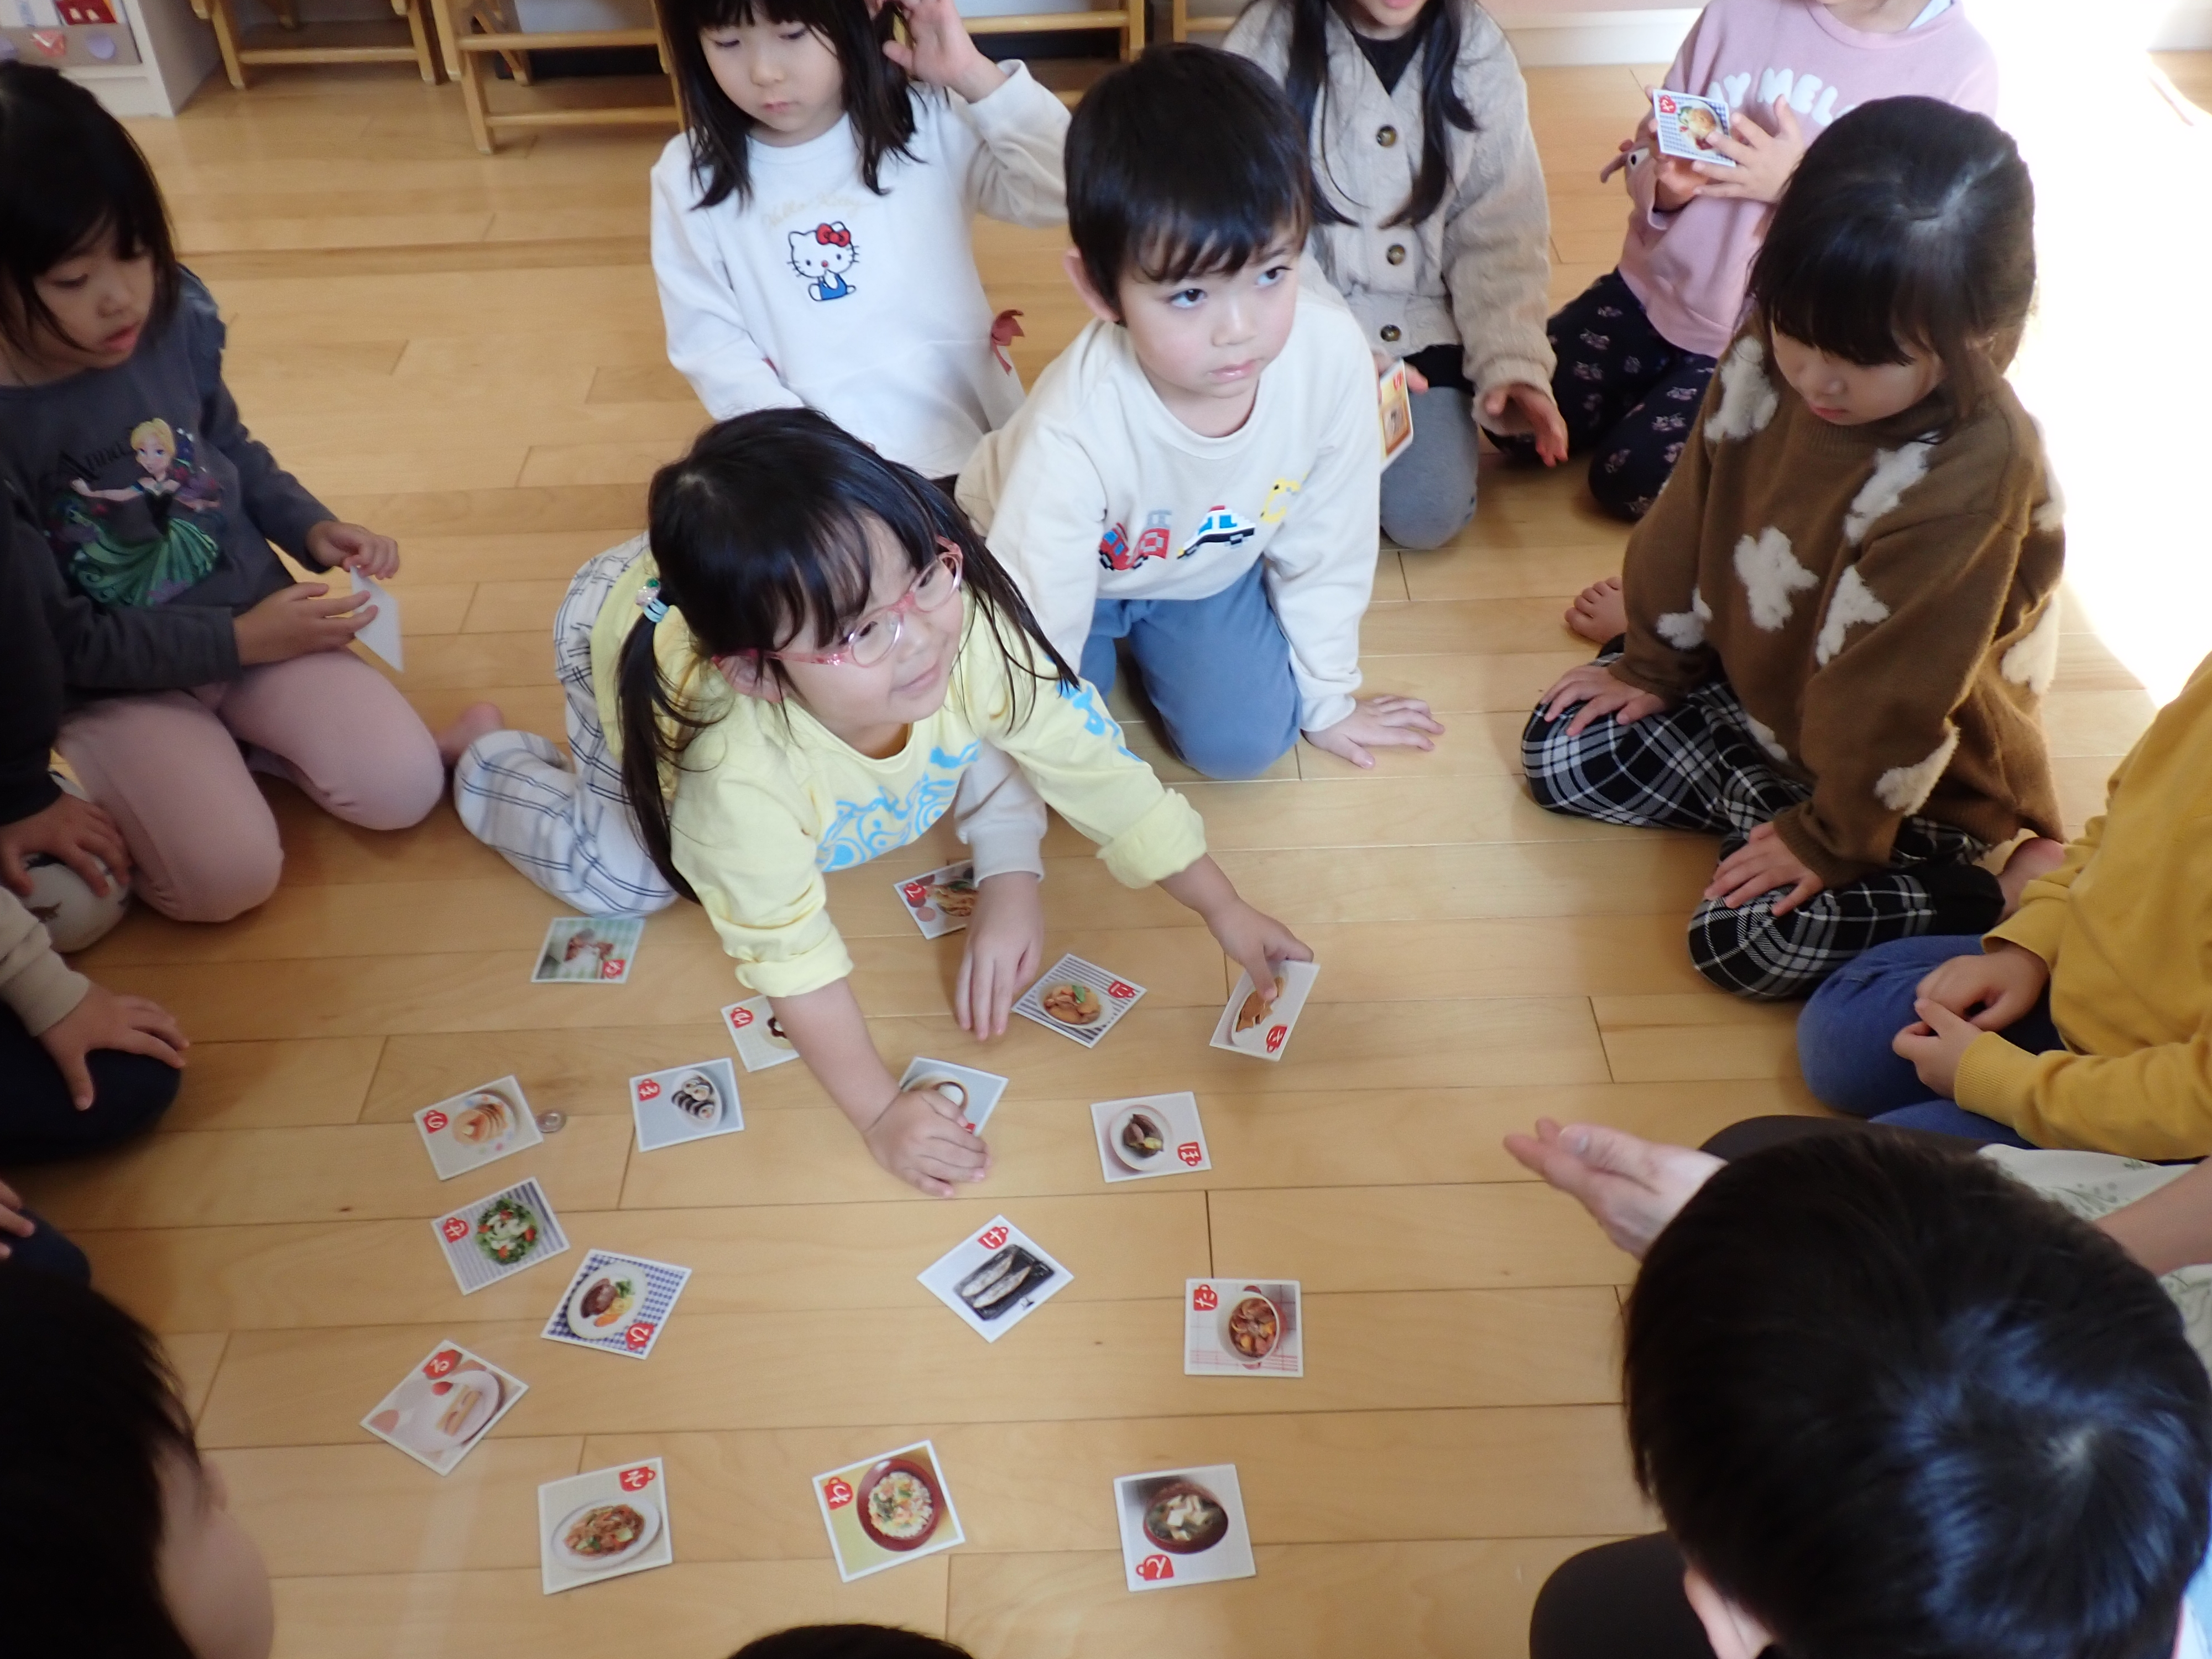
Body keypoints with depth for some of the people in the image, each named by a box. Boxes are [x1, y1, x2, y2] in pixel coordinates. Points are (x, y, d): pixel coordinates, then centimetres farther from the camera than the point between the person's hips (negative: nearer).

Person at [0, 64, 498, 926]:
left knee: (403, 790, -12)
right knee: (228, 874, -23)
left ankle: (223, 745, 10)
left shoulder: (177, 316, -13)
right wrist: (239, 641, -20)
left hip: (252, 614, 4)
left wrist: (312, 528, -7)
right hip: (111, 684, -4)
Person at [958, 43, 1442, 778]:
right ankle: (1113, 641, 18)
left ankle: (1149, 642, 21)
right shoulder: (1073, 431, -42)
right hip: (1078, 569, -2)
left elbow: (1326, 546, -14)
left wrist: (1326, 696, 0)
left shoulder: (1332, 356, -32)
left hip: (1211, 564, 3)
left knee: (1244, 741, -9)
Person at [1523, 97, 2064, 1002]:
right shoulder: (1769, 357, -16)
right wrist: (1653, 665, 9)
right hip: (1749, 689, 7)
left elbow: (1893, 688, -28)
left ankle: (2012, 892, -3)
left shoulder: (1972, 476, -35)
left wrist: (1831, 838, -19)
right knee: (1560, 752, 1)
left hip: (1905, 780, -6)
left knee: (1746, 938, -20)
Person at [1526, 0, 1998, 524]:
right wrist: (1667, 186, -21)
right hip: (1658, 287, 4)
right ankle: (1663, 381, 17)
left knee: (1630, 480, -18)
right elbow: (1652, 148, 4)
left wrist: (1798, 187, -28)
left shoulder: (1962, 69, -15)